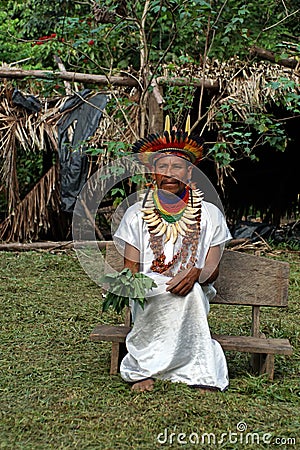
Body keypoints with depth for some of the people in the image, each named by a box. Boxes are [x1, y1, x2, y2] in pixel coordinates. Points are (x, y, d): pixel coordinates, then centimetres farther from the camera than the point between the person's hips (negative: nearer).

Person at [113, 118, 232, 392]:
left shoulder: (210, 215, 7)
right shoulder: (136, 214, 8)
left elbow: (213, 270, 5)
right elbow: (131, 270, 6)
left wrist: (196, 273, -20)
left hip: (194, 296, 1)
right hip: (149, 295, 0)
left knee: (190, 289, -36)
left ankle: (144, 366, -24)